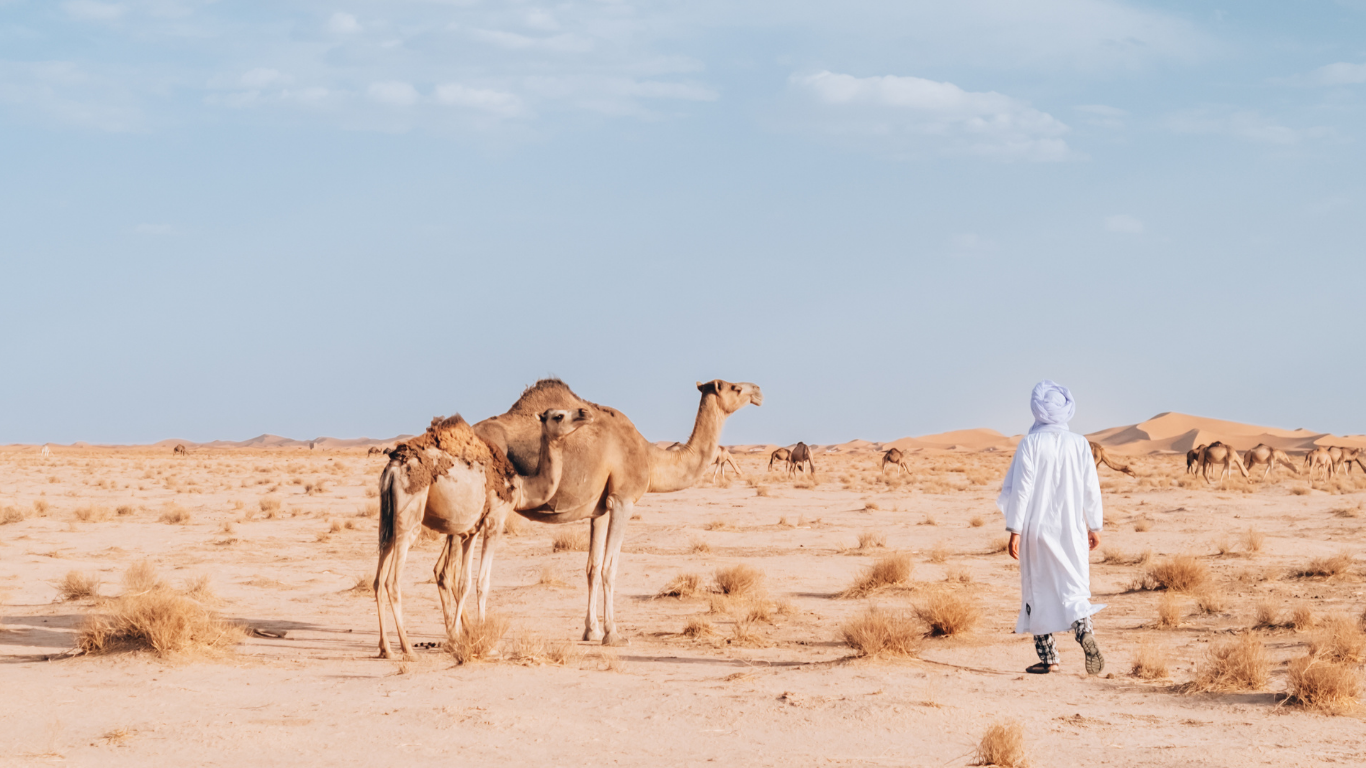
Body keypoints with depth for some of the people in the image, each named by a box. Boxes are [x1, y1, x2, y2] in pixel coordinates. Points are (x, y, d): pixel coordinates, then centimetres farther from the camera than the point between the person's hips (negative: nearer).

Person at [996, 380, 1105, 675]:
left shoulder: (1031, 443, -8)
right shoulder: (1079, 443, 0)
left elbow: (1021, 488, -11)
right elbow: (1091, 488, 3)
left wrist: (1014, 530, -8)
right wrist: (1094, 526, 13)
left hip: (1037, 529, -2)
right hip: (1071, 529, 2)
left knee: (1038, 591, 10)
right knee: (1073, 588, 5)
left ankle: (1047, 657, 12)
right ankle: (1084, 632, -25)